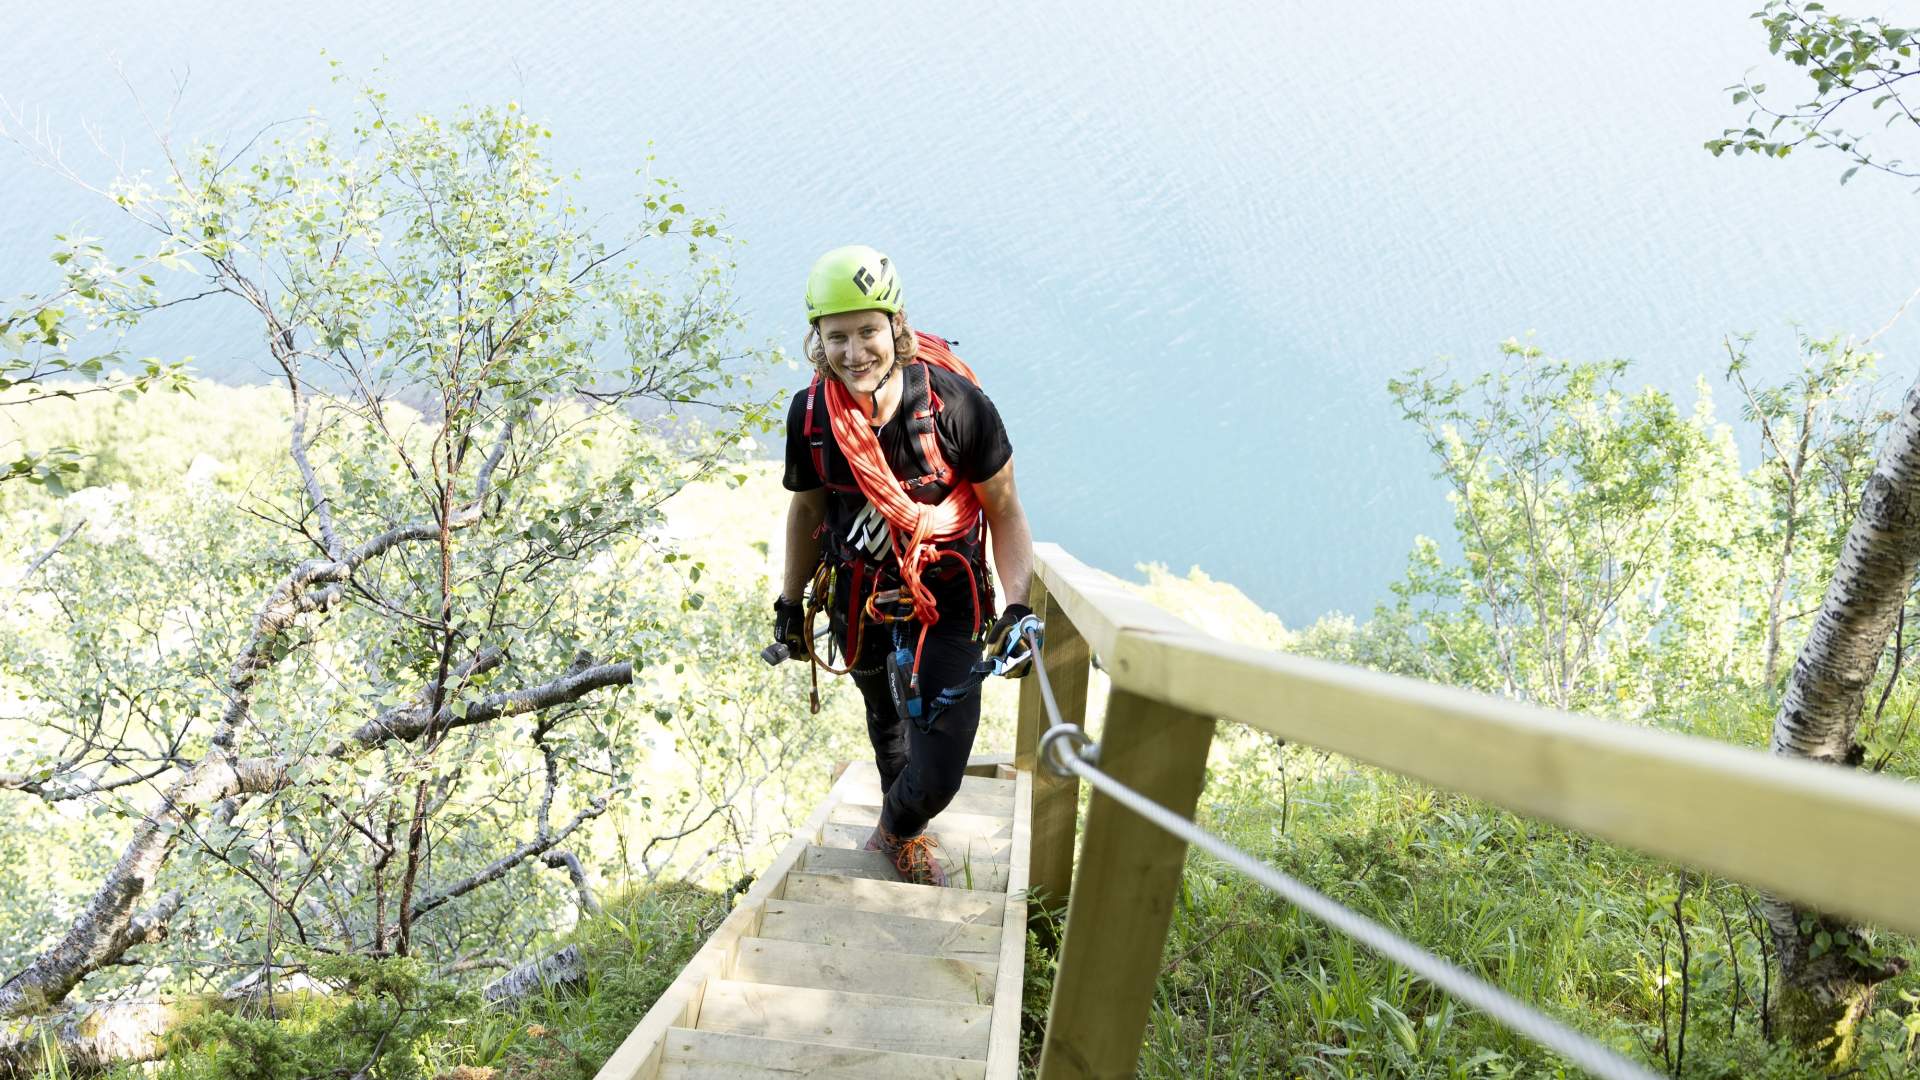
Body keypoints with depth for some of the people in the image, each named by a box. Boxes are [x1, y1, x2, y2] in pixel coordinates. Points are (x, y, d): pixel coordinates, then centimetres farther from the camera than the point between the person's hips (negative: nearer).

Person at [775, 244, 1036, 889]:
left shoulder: (957, 405, -25)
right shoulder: (810, 414, -15)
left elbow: (1004, 511, -13)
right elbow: (807, 509, 3)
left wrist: (1017, 607, -22)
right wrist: (789, 602, 9)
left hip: (946, 603, -2)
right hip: (859, 598, 3)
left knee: (936, 779, -5)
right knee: (885, 719, 26)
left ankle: (899, 828, 31)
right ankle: (902, 827, 56)